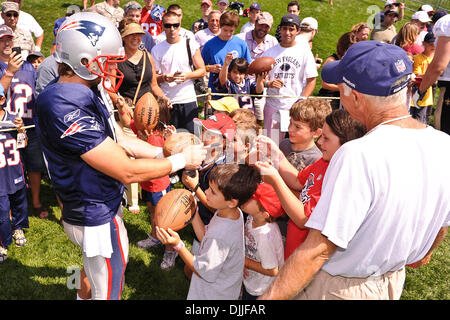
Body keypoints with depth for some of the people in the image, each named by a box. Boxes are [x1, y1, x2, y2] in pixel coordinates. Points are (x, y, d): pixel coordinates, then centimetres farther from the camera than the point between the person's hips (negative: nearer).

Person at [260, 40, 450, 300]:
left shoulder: (359, 156, -34)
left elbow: (317, 251, -32)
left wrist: (269, 297, -24)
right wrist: (423, 252, 27)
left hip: (341, 289, -7)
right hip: (393, 283, 7)